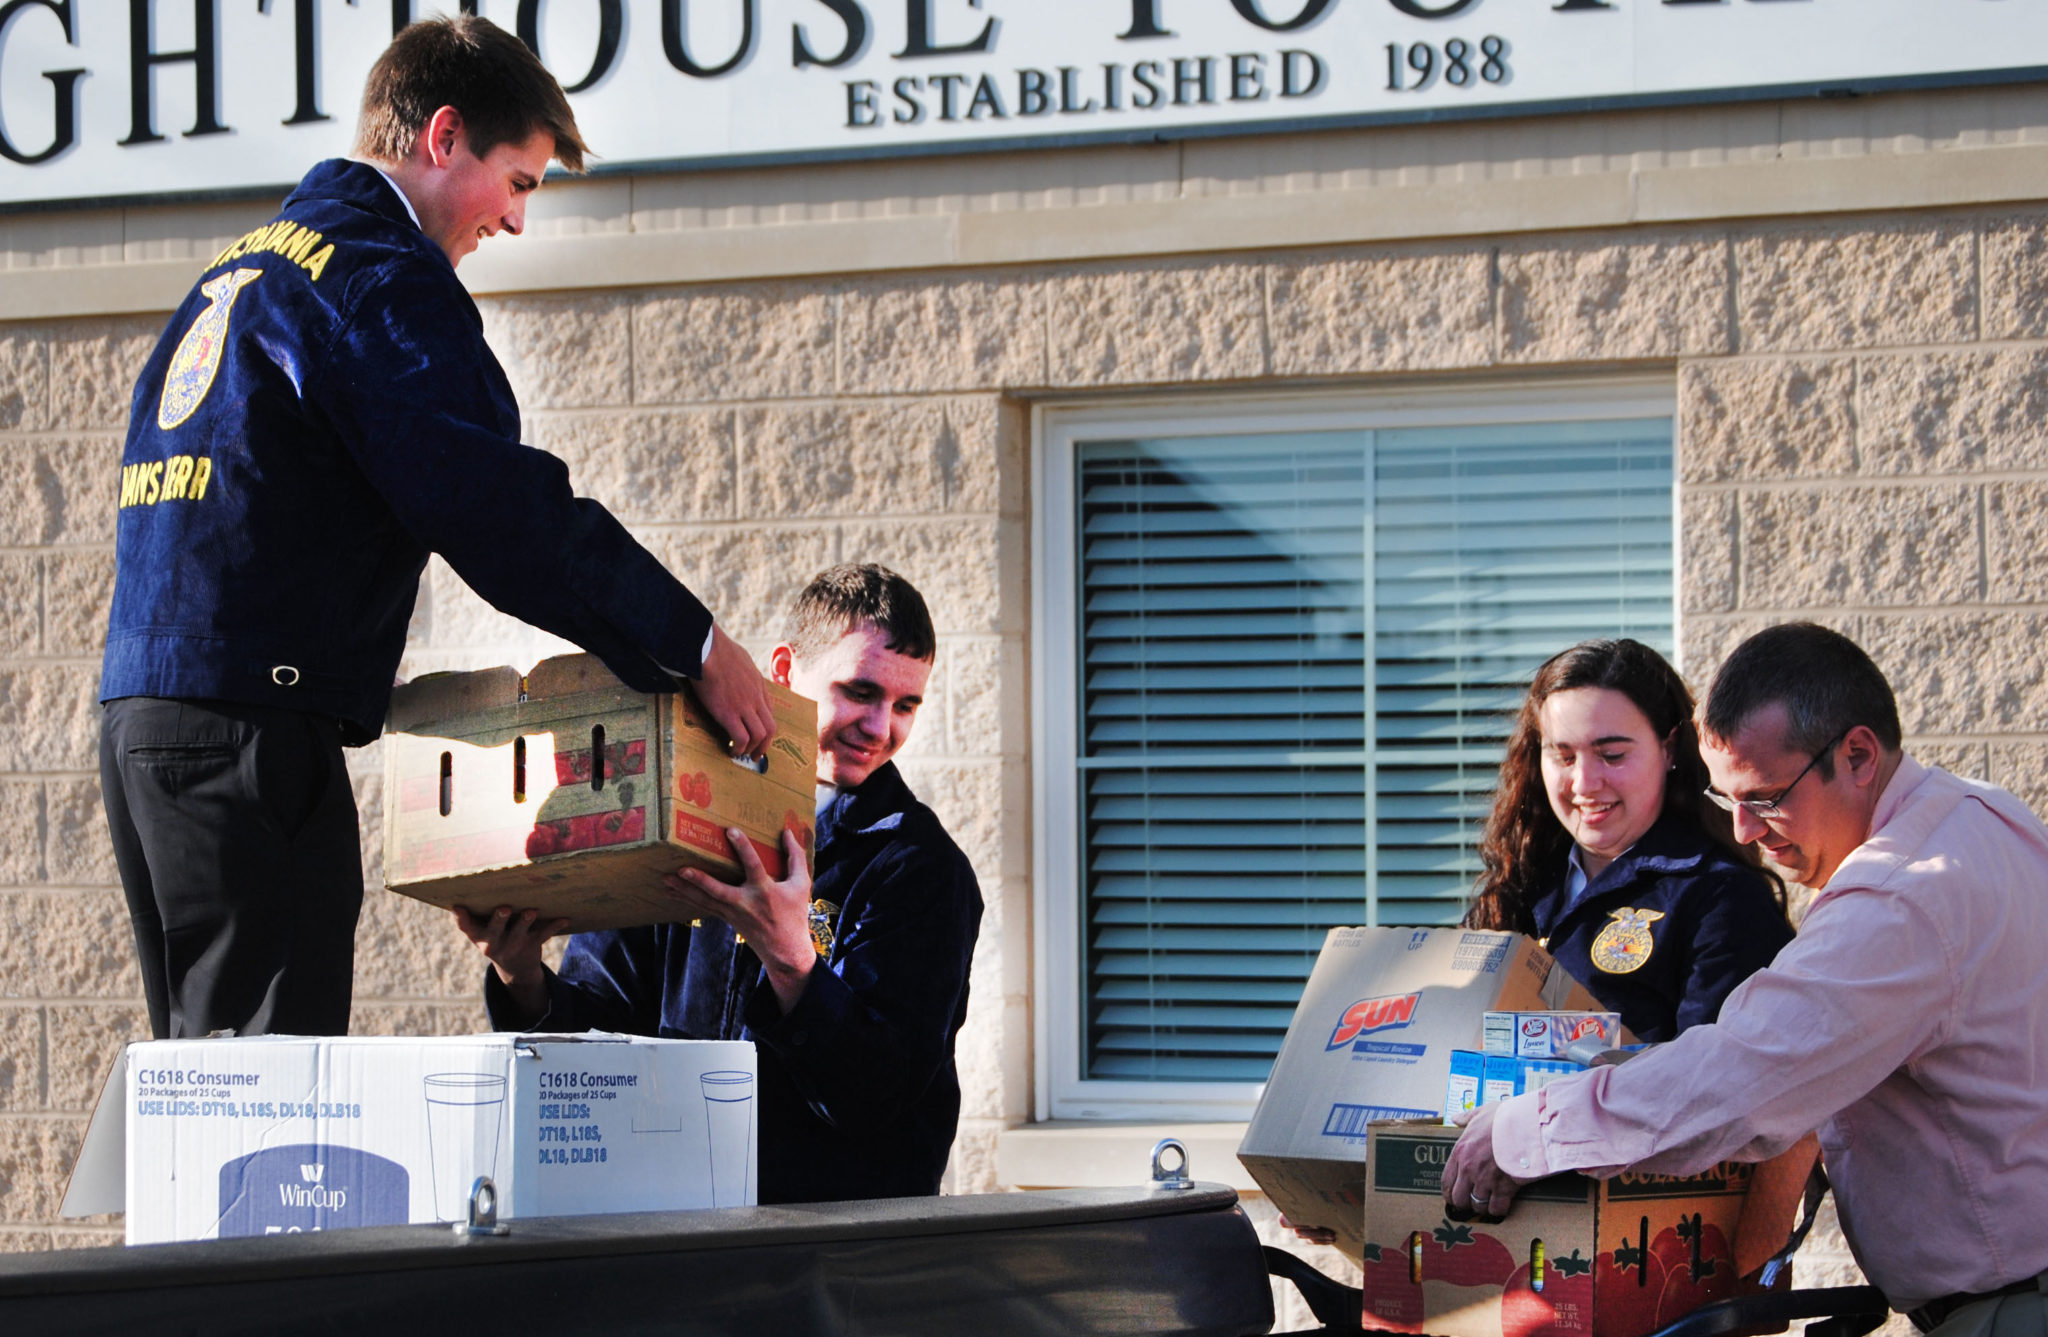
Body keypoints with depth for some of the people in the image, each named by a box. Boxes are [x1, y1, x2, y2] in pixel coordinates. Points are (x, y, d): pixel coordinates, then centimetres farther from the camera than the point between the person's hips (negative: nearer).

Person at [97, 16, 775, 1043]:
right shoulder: (378, 276, -7)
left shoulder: (244, 268, 23)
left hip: (145, 718, 10)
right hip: (250, 724, -10)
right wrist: (691, 645, -11)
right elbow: (498, 509, -17)